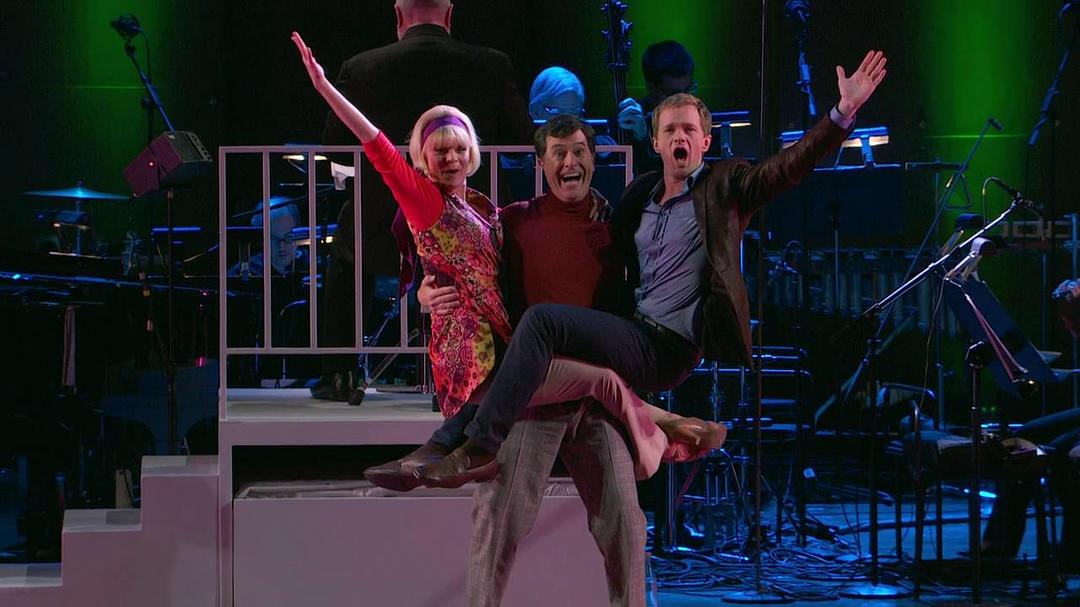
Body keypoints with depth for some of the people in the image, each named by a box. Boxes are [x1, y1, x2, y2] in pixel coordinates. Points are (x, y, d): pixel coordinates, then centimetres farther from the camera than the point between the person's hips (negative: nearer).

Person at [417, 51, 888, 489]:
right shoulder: (641, 194, 16)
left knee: (542, 320, -23)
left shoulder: (725, 185, -1)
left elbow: (790, 166, -13)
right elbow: (613, 257, 27)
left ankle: (480, 449, -26)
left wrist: (844, 111, -25)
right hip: (633, 332, 8)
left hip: (669, 348, -8)